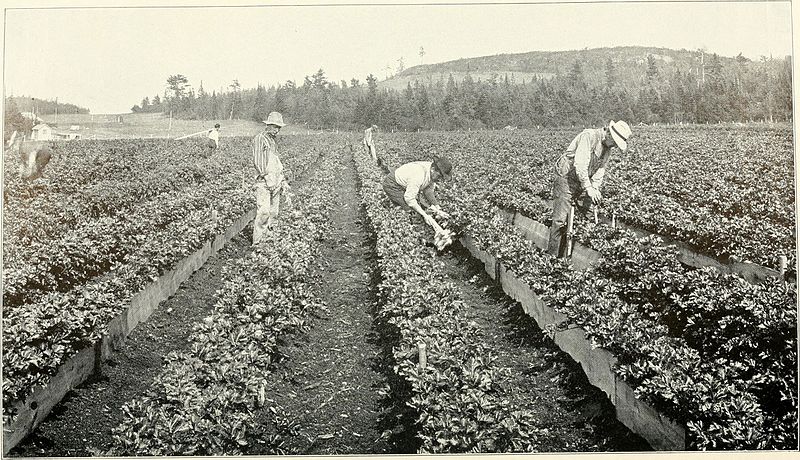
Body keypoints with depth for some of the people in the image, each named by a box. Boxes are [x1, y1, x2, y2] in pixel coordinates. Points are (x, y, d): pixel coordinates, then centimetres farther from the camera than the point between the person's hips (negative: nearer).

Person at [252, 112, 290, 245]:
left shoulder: (272, 141, 20)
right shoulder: (260, 139, -6)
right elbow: (257, 161, -13)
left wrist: (283, 181, 20)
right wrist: (267, 177, -18)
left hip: (275, 183, 8)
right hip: (263, 182, -8)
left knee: (273, 213, 7)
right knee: (264, 212, -17)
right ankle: (257, 242, -14)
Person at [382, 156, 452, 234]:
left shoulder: (432, 172, -12)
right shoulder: (418, 175, -38)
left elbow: (428, 191, 1)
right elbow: (409, 198, -32)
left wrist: (437, 209, -9)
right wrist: (425, 215, -31)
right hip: (392, 185, -9)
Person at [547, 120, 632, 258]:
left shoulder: (607, 149, 7)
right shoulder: (589, 136, -21)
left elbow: (599, 171, 7)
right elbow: (580, 164, -30)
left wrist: (595, 189, -12)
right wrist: (588, 188, -32)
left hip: (583, 182, 9)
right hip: (566, 178, -9)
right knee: (561, 220, -10)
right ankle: (553, 255, -7)